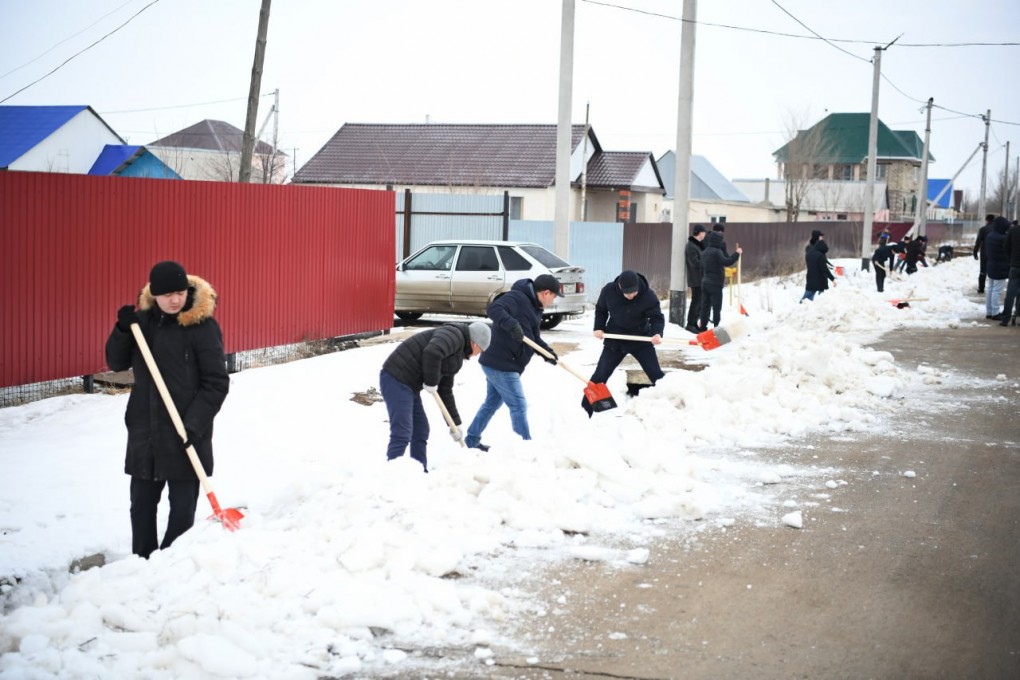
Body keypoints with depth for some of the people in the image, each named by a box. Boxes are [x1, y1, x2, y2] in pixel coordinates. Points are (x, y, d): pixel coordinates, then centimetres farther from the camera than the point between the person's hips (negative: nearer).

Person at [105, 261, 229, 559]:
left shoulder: (202, 326, -12)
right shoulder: (144, 320, 5)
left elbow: (217, 383, -12)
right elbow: (117, 363, 9)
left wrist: (195, 423, -20)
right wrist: (123, 330, -9)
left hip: (184, 436, -5)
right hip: (144, 432, 5)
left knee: (182, 508, 3)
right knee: (142, 504, 13)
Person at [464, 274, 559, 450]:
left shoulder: (533, 307, 17)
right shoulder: (517, 298, -15)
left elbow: (534, 338, 21)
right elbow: (495, 309, -31)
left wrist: (546, 351, 4)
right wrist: (512, 324, -44)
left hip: (497, 363, 11)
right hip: (501, 364, -11)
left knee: (493, 402, 22)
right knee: (518, 406, -6)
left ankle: (471, 441, 34)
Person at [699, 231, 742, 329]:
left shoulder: (704, 252, 12)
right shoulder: (717, 252, -16)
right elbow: (727, 262, -28)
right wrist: (737, 254, -20)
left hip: (705, 283, 8)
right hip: (715, 284, -8)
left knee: (705, 306, 11)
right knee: (716, 307, -3)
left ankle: (702, 326, 13)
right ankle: (716, 326, -3)